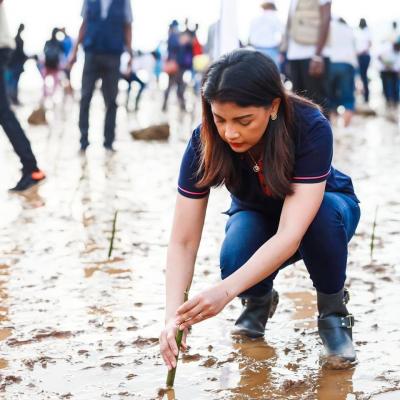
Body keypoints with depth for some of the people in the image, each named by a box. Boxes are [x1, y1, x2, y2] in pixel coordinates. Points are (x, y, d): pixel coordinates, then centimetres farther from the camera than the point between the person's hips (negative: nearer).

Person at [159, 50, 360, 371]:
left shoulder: (311, 128, -36)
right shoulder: (204, 143, -28)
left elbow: (290, 234, -42)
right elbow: (183, 242, -27)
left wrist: (226, 291, -53)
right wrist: (173, 316, -41)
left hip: (323, 205, -1)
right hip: (257, 216, 2)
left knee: (323, 214, -37)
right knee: (235, 261, -32)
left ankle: (333, 311, -11)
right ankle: (260, 300, 4)